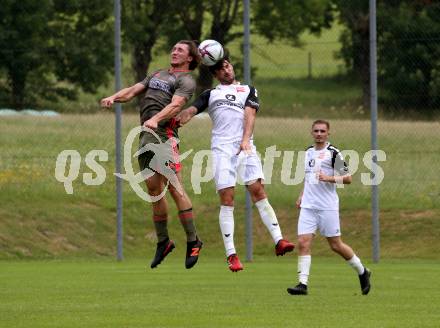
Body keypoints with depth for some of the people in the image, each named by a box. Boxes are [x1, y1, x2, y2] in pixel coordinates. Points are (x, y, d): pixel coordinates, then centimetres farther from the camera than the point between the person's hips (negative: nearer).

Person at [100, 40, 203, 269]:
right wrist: (114, 98, 2)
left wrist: (155, 119, -31)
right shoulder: (158, 74, 28)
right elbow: (133, 90, 23)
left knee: (174, 187, -14)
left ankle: (193, 242, -10)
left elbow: (176, 104, -14)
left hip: (163, 132, -8)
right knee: (153, 188, 7)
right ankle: (163, 242, 15)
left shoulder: (186, 80, 3)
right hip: (146, 134, 8)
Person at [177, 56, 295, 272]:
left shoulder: (248, 90, 19)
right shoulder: (210, 94, 21)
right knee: (226, 199, -7)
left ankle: (278, 240, -16)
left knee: (258, 190, -13)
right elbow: (190, 111, 7)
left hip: (245, 147, 0)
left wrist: (246, 140, -15)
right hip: (221, 149, 0)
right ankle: (231, 255, -8)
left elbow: (249, 114, 3)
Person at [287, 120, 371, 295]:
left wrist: (329, 178, -22)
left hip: (327, 206, -5)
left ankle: (362, 272, 22)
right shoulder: (308, 152, 15)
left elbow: (348, 178, -7)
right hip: (308, 206, 5)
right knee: (303, 242, -9)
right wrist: (302, 195, 19)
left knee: (336, 245, 1)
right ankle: (303, 284, -12)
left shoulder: (333, 153, -5)